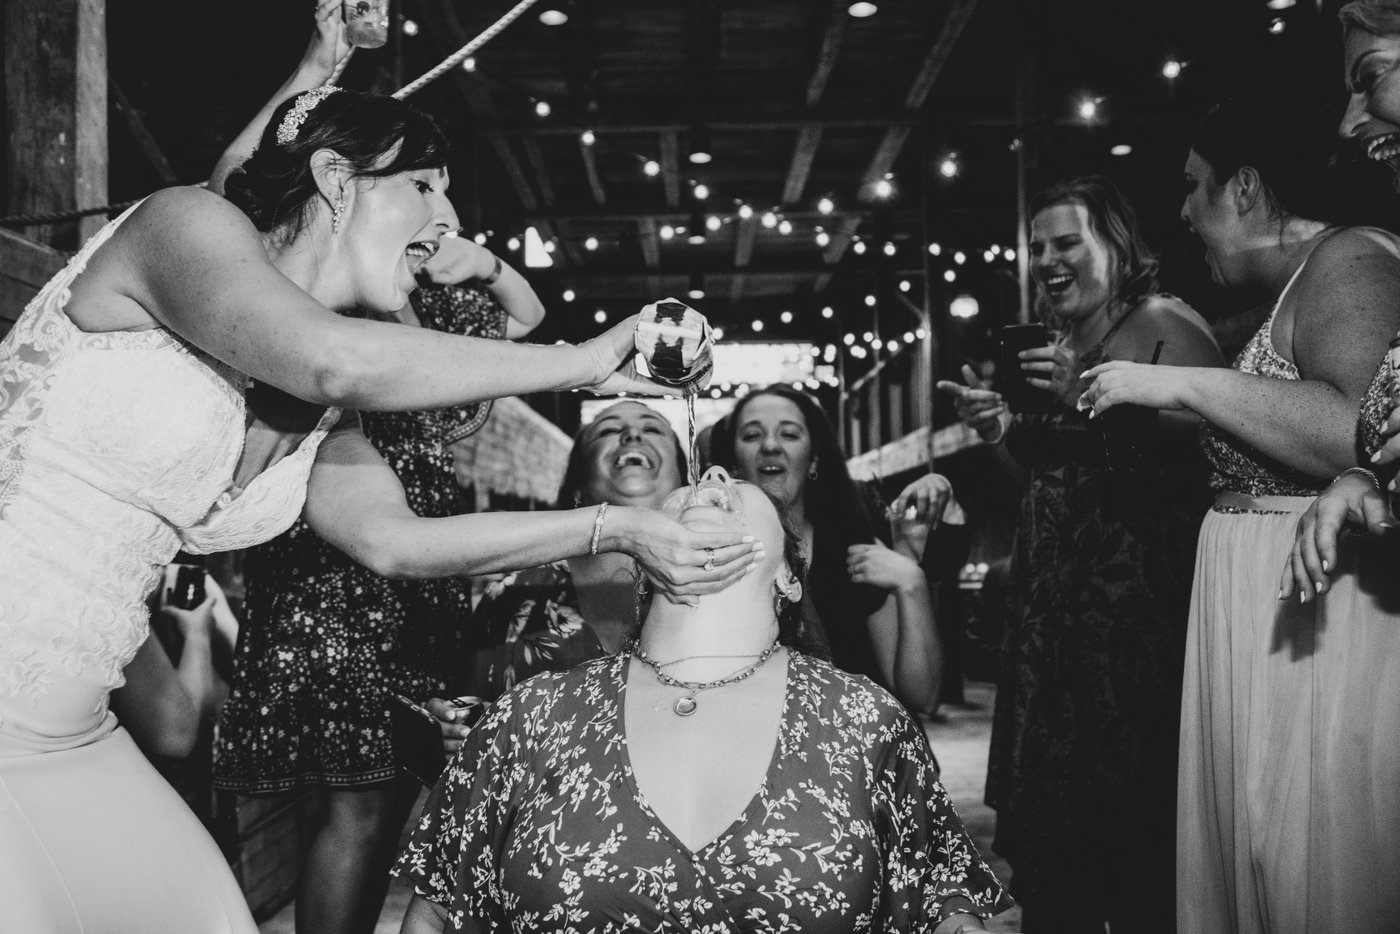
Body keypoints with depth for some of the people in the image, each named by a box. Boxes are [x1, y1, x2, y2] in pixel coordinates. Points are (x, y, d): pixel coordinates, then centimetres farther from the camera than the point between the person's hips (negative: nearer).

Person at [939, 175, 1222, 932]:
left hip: (1141, 599, -7)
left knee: (1136, 806, -3)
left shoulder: (1166, 325, -5)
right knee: (1050, 785, 11)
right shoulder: (1056, 346, 17)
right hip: (1053, 606, 7)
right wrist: (1001, 426, 4)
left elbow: (1207, 452, -17)